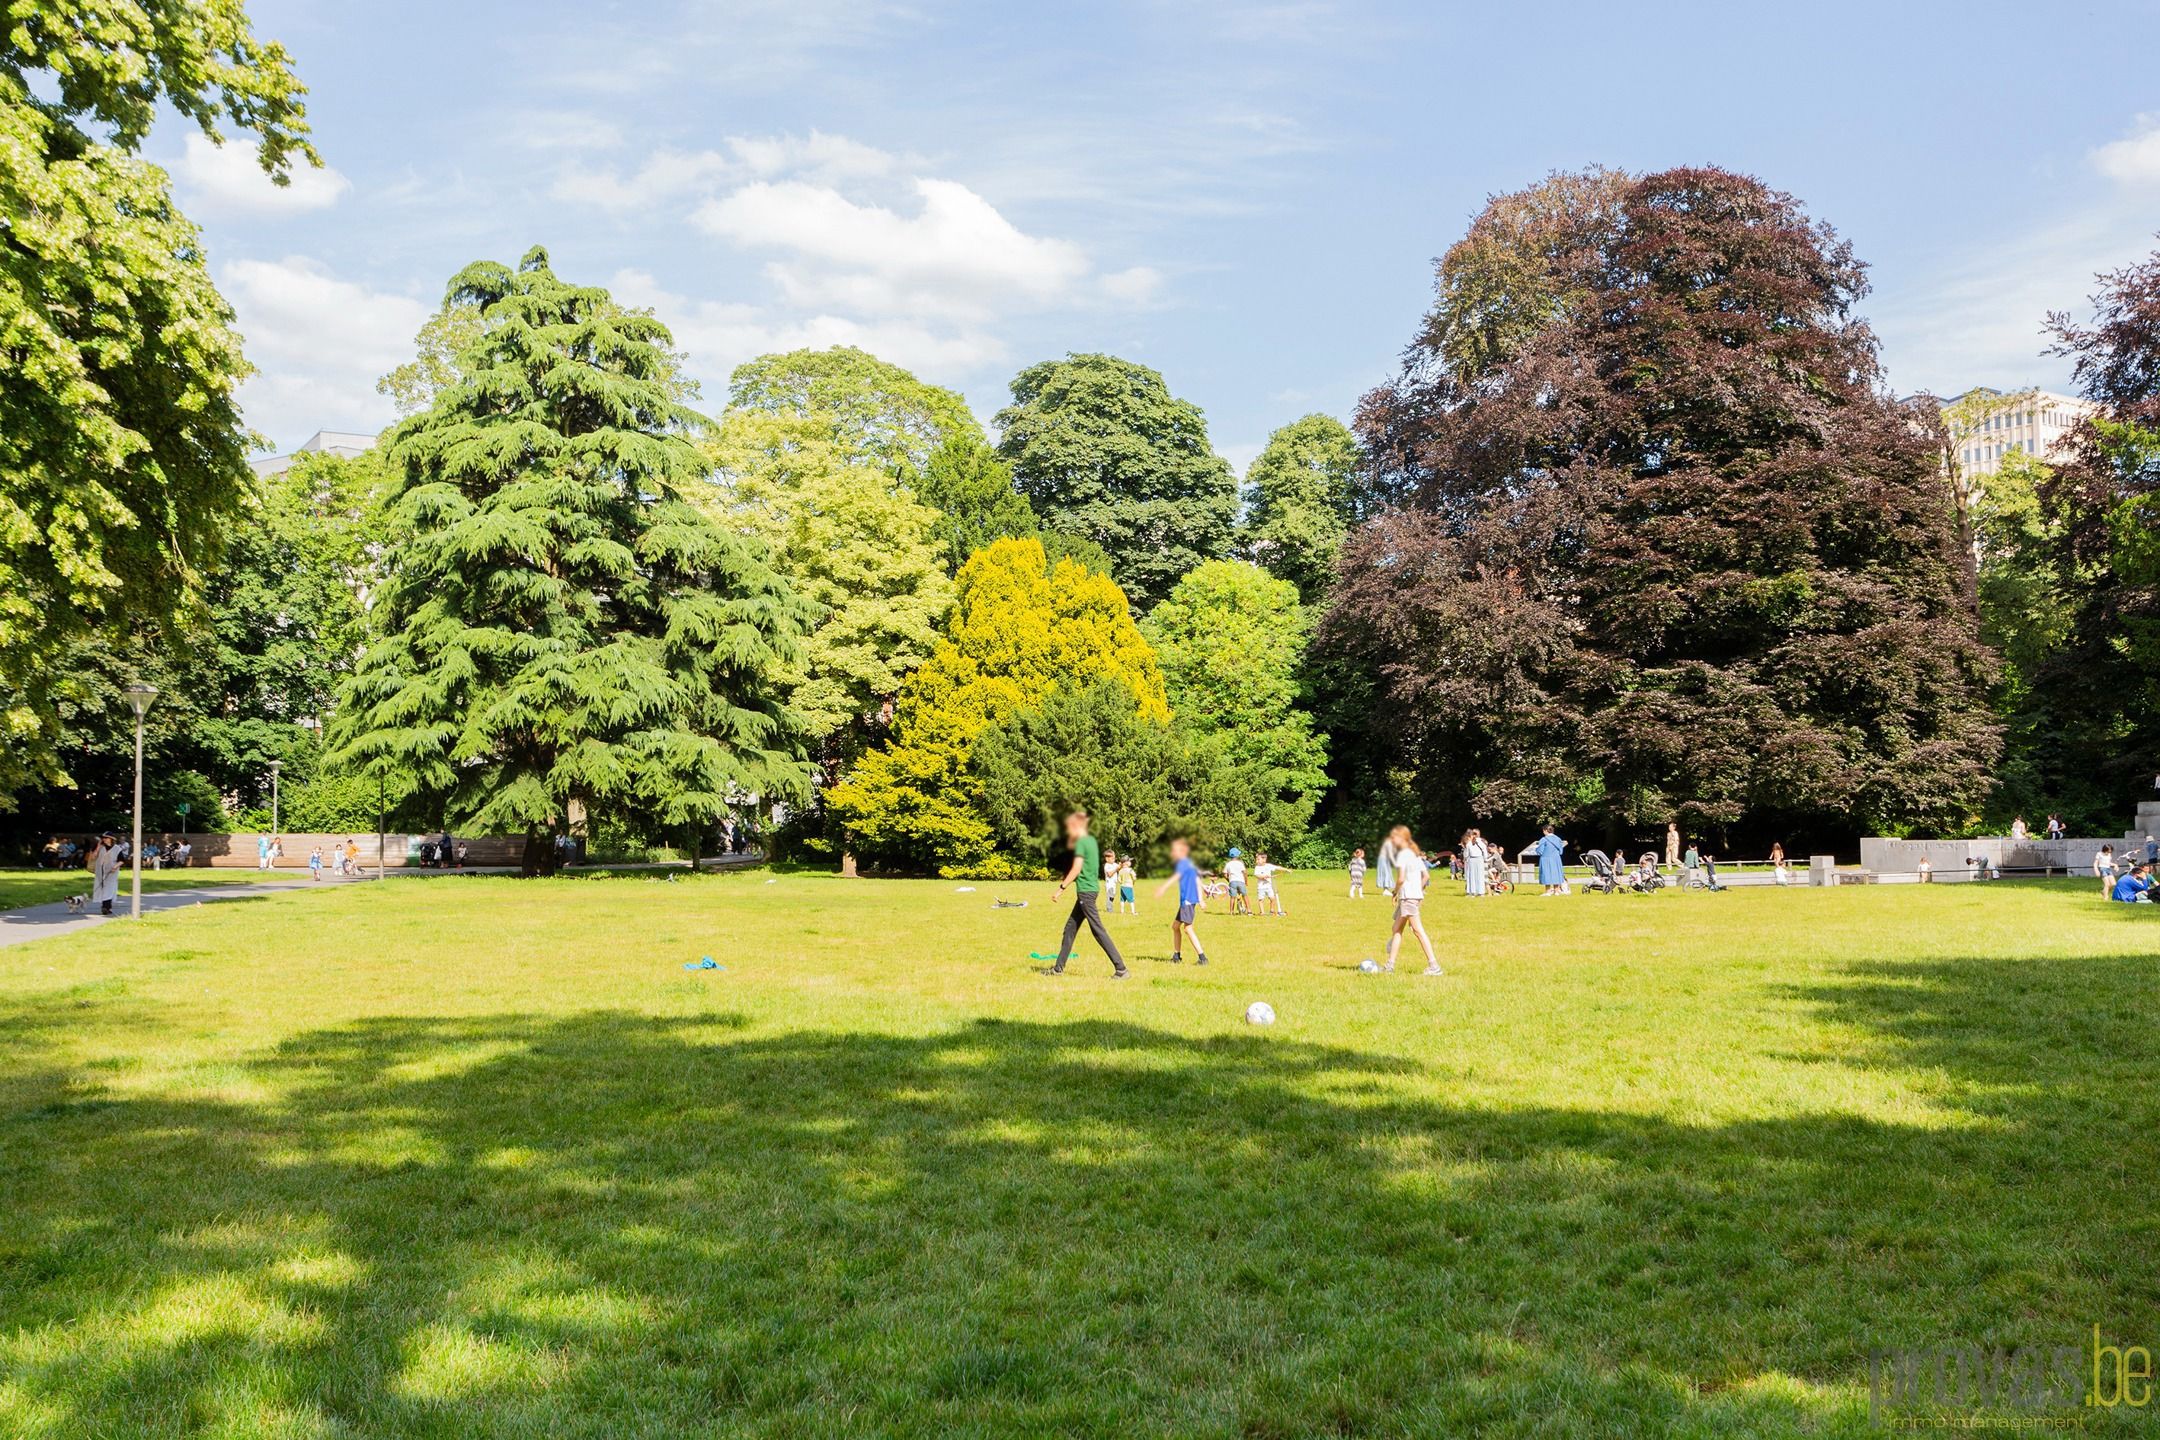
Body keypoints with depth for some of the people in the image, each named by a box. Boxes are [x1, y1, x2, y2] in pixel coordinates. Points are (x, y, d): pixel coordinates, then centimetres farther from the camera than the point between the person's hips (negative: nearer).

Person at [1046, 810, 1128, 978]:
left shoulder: (1081, 843, -13)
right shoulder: (1091, 840, 13)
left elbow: (1076, 869, -17)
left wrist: (1062, 887, -12)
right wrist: (1072, 839, 12)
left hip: (1086, 891, -10)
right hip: (1092, 888, 10)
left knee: (1098, 930, -9)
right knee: (1070, 928, 15)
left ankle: (1120, 968, -12)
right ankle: (1059, 967, 21)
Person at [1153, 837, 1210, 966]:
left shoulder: (1182, 862, -9)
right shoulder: (1190, 863, 20)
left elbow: (1176, 876, -27)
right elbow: (1198, 881, 22)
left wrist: (1163, 888, -38)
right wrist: (1200, 900, 25)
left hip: (1187, 899, -10)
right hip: (1187, 900, 10)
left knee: (1187, 928, -15)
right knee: (1175, 925, 17)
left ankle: (1202, 957, -19)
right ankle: (1177, 956, 24)